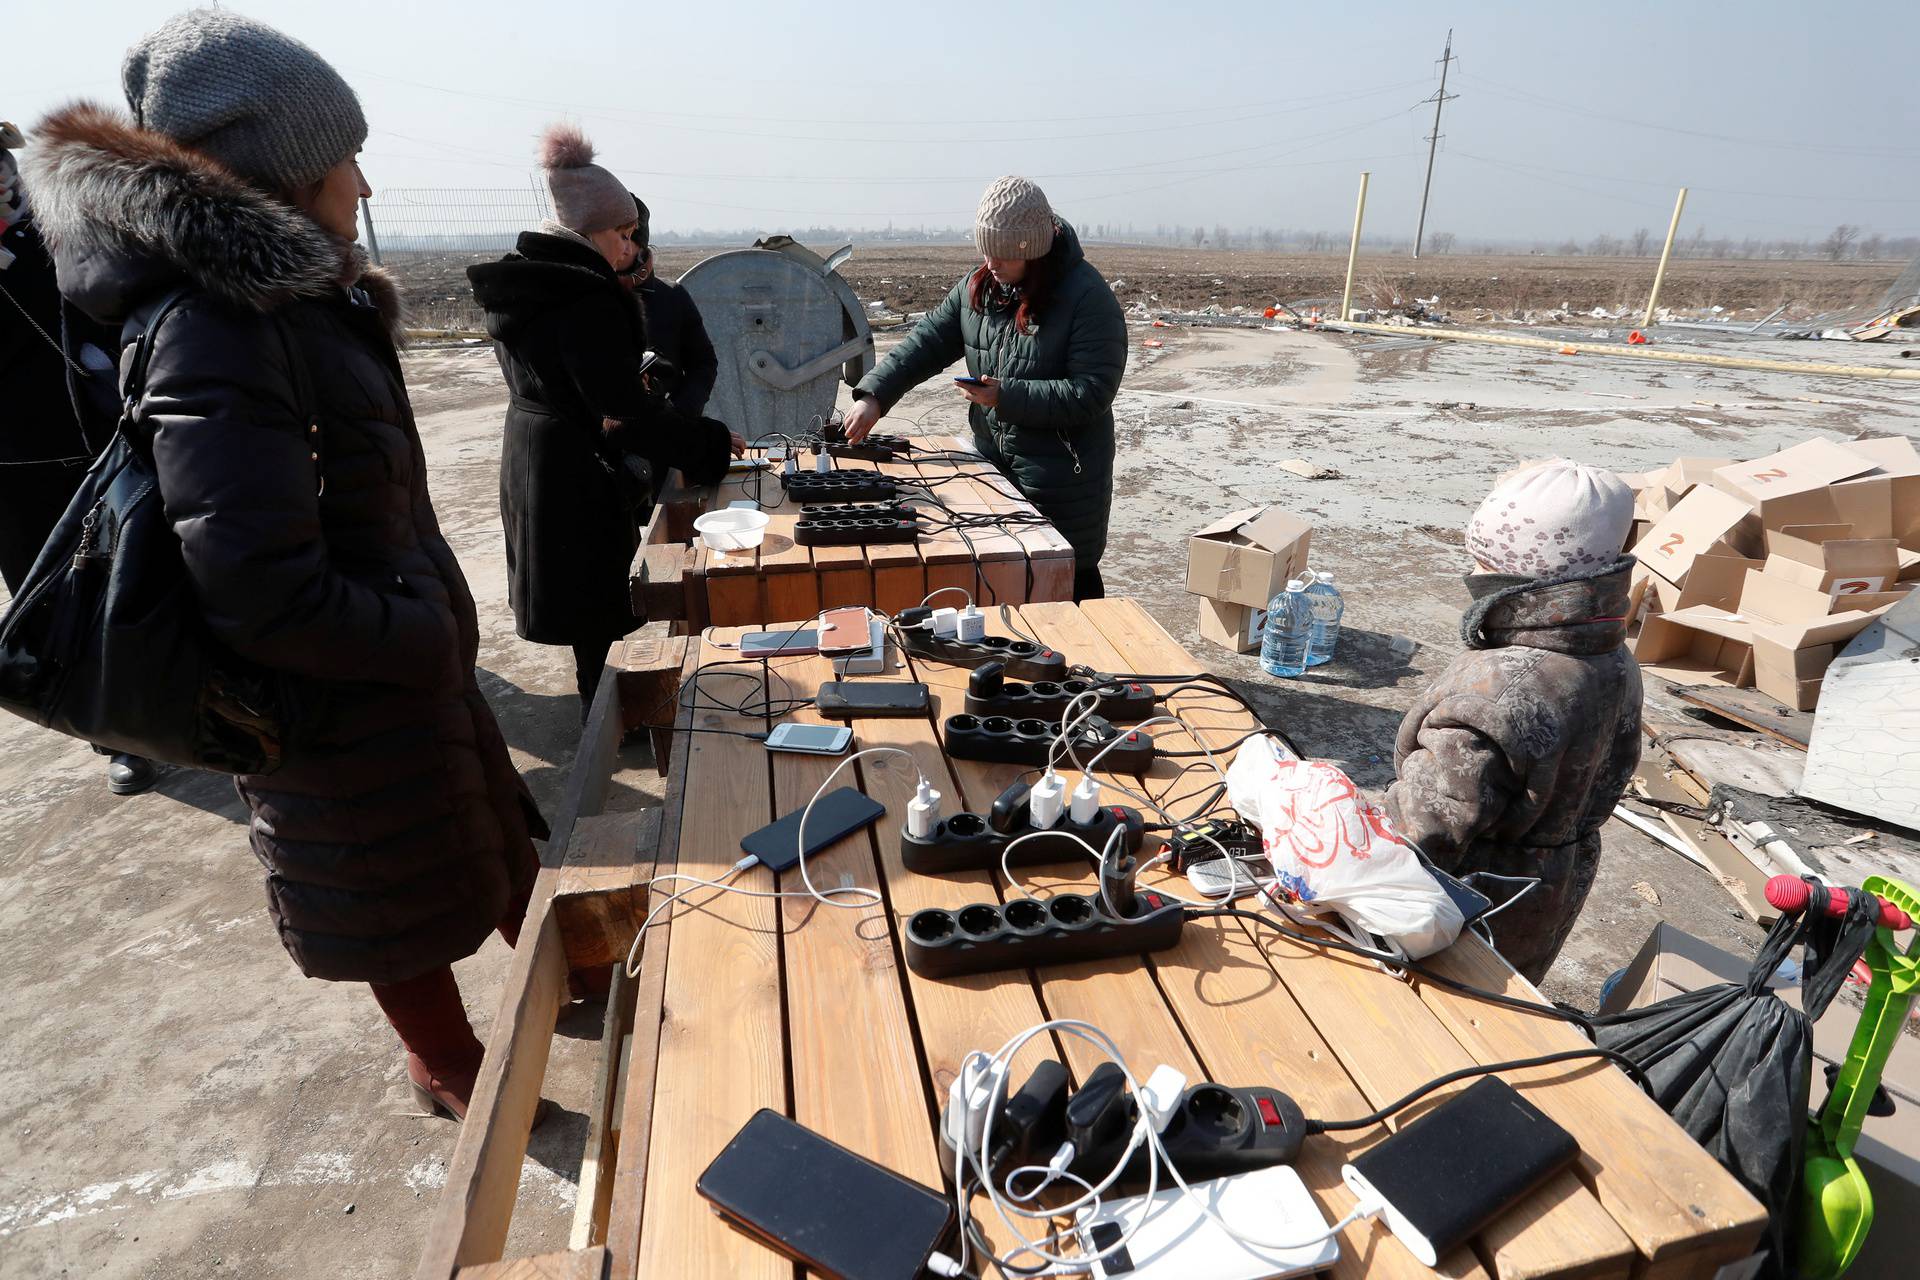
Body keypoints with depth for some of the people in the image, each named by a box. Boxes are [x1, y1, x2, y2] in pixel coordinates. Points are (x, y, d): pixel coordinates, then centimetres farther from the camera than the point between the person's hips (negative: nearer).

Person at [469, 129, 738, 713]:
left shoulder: (519, 287, 7)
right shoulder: (585, 301, -23)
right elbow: (625, 417, -26)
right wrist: (713, 442, -17)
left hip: (530, 457, 9)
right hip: (581, 471, -9)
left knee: (575, 590, 20)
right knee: (602, 598, 5)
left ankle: (597, 695, 37)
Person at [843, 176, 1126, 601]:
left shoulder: (1086, 296, -16)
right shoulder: (978, 286, 3)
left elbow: (1091, 393, -20)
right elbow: (927, 341, 4)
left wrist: (1005, 396, -24)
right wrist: (874, 395, -9)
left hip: (1063, 474, -6)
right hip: (993, 462, 6)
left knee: (1072, 582, 6)